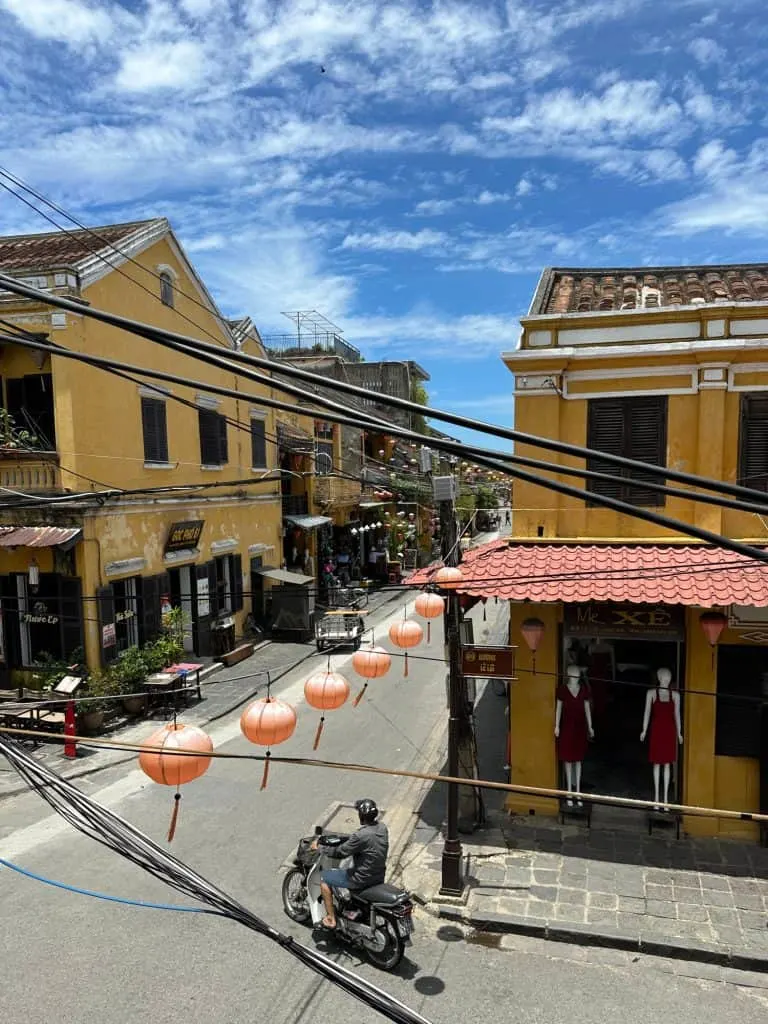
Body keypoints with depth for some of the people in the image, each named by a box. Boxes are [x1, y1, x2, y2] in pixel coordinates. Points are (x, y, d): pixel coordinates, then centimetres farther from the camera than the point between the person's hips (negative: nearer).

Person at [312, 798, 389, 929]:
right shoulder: (382, 827, -6)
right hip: (380, 876, 7)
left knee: (324, 877, 9)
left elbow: (340, 853, -19)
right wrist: (343, 840, 17)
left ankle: (331, 919, 14)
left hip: (362, 879, -7)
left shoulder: (361, 836, -29)